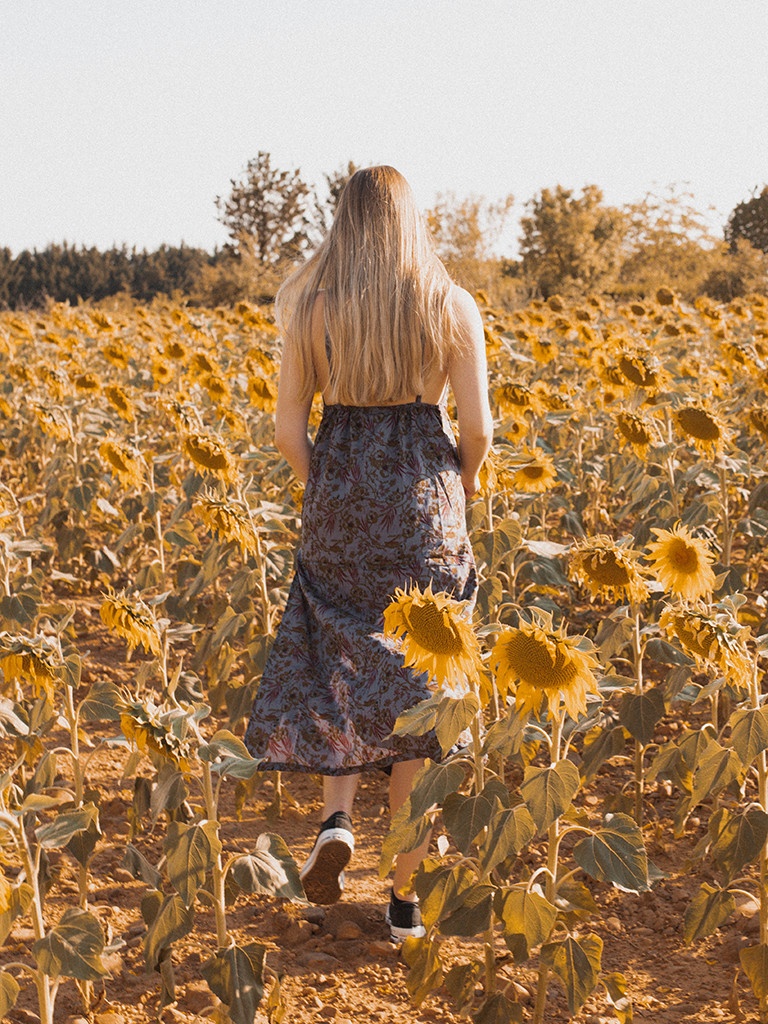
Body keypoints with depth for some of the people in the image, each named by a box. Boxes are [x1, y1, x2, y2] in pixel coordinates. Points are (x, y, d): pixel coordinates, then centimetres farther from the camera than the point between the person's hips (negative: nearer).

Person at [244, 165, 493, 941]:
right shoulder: (453, 307, -3)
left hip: (337, 498, 1)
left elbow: (288, 427, -1)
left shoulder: (308, 309, 0)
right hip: (425, 509, -1)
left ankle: (336, 818, -4)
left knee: (338, 671, 20)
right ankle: (404, 894, 10)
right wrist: (465, 482, 15)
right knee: (414, 687, 6)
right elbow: (476, 426, -5)